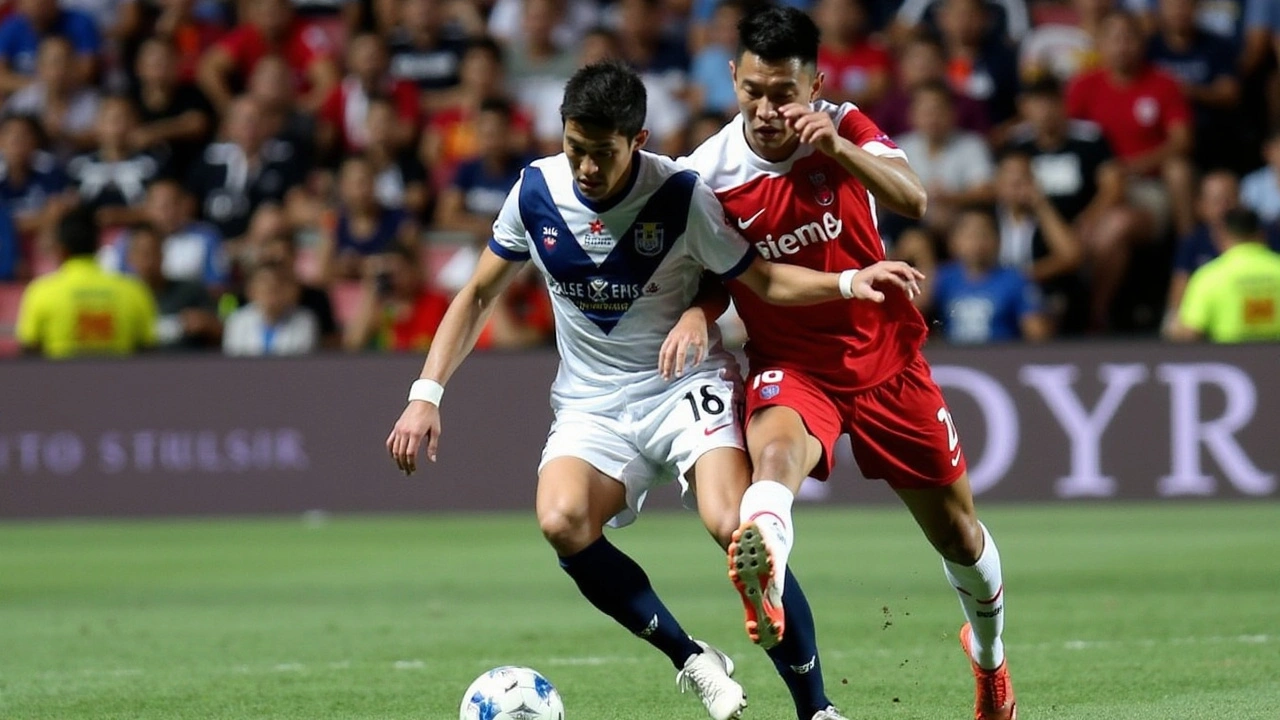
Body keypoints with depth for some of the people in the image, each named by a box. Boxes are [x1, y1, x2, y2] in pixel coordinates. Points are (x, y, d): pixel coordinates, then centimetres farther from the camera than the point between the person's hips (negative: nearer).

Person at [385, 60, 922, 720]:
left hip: (686, 385, -3)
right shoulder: (537, 190, -3)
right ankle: (693, 661, -14)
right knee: (562, 521, -30)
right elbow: (479, 295, 9)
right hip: (593, 405, 3)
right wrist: (426, 394, 1)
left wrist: (848, 282, -21)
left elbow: (761, 278, -3)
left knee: (732, 524, -29)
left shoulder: (680, 196, -11)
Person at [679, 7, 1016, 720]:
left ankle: (989, 656, 44)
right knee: (775, 449, -39)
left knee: (956, 529, 14)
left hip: (886, 356, 2)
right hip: (793, 364, -2)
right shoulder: (708, 173, -12)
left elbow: (914, 200, -28)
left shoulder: (844, 130, -11)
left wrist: (837, 147, -42)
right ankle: (763, 586, -71)